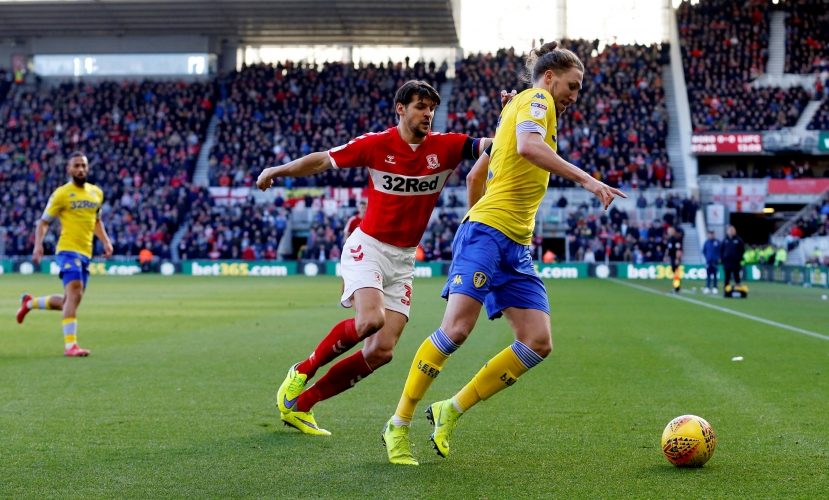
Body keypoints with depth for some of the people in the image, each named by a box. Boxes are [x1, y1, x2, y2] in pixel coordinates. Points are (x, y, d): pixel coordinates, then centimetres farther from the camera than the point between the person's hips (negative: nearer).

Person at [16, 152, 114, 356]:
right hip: (68, 250, -7)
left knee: (67, 302, 13)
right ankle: (70, 345, -21)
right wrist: (38, 245, -17)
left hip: (85, 253, 7)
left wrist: (105, 241, 14)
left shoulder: (97, 192, 14)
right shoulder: (61, 194, -4)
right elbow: (44, 222, -2)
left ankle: (30, 302, 37)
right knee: (75, 294, -22)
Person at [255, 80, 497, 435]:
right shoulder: (376, 145, -7)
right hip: (368, 247, -4)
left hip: (404, 259, 4)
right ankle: (303, 371, -5)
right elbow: (323, 160, 0)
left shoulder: (445, 147, -1)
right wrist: (277, 171, -5)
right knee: (371, 319, -30)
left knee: (382, 351, -6)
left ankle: (300, 404, 7)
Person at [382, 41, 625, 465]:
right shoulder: (535, 100, 1)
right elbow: (528, 146, -23)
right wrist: (586, 179, -24)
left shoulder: (518, 108, 28)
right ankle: (398, 425, -9)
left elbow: (474, 177, 33)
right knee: (457, 327, -20)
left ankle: (451, 410, 5)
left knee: (538, 343, -5)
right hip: (488, 231, -10)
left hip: (517, 246, 10)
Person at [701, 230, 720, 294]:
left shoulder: (717, 242, 0)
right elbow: (703, 251, 11)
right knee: (708, 274, 0)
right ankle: (707, 288, 1)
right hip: (708, 261, 1)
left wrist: (718, 259, -6)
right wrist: (706, 257, -1)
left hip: (715, 261, -1)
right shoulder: (706, 242, 5)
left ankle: (715, 288, 6)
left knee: (714, 275, 2)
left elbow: (720, 251, 4)